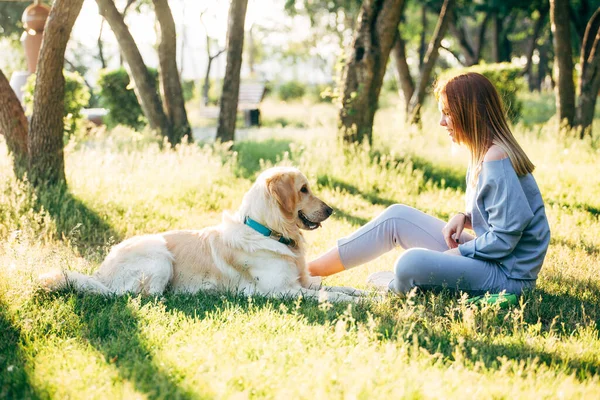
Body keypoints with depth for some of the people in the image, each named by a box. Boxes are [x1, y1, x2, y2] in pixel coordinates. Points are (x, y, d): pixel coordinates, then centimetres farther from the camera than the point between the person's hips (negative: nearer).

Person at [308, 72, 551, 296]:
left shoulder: (497, 161, -21)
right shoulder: (484, 153, 9)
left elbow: (503, 239, -24)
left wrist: (455, 253, -13)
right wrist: (463, 218, 0)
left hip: (508, 275, -10)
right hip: (488, 258, 10)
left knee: (412, 263, -31)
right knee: (396, 216, 8)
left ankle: (397, 286, 6)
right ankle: (311, 270, 13)